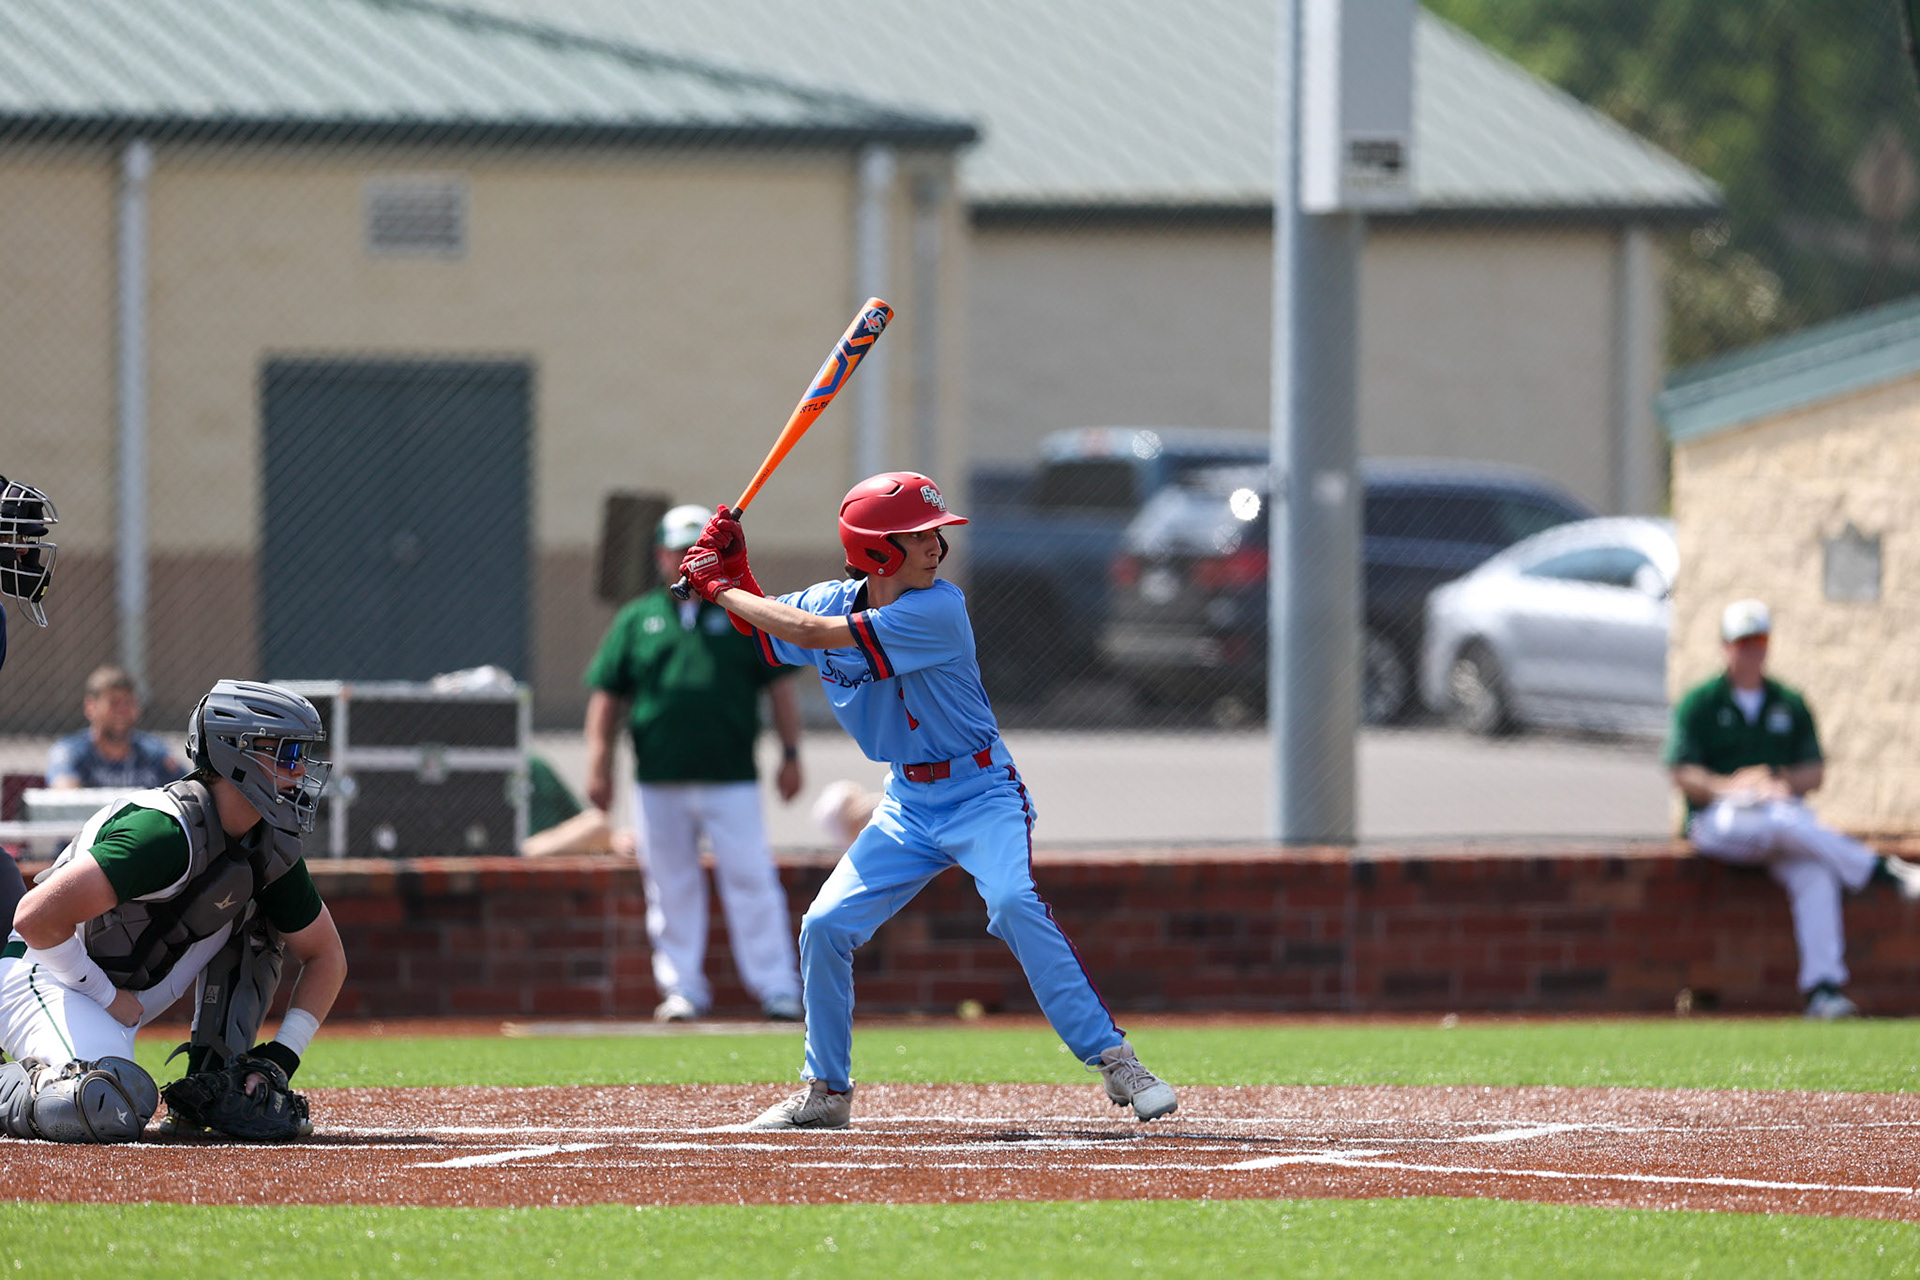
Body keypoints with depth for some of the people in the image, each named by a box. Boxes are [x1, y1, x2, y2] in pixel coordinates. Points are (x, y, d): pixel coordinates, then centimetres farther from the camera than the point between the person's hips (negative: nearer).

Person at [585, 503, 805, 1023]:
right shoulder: (637, 621, 11)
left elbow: (779, 684, 10)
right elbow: (606, 696, 11)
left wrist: (790, 754, 2)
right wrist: (599, 763, 2)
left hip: (731, 779, -1)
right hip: (658, 781, 1)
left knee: (752, 880, -7)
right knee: (671, 887, 3)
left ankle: (776, 986, -5)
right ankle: (683, 988, 10)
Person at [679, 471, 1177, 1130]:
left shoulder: (937, 610, -23)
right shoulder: (835, 601, -2)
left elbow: (813, 633, -28)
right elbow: (760, 627, 16)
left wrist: (720, 589, -18)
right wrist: (731, 575, -4)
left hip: (981, 792, -6)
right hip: (908, 803, 6)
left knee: (1013, 902, -30)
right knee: (825, 926, -1)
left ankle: (1113, 1059, -26)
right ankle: (827, 1093, 17)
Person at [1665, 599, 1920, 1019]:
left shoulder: (1790, 705, 18)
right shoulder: (1699, 703, 6)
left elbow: (1815, 772, 12)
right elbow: (1683, 775, -3)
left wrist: (1784, 783, -11)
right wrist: (1728, 786, -21)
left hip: (1785, 812, 3)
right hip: (1718, 820, -3)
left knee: (1815, 872, -30)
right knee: (1786, 823, -37)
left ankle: (1823, 989, -37)